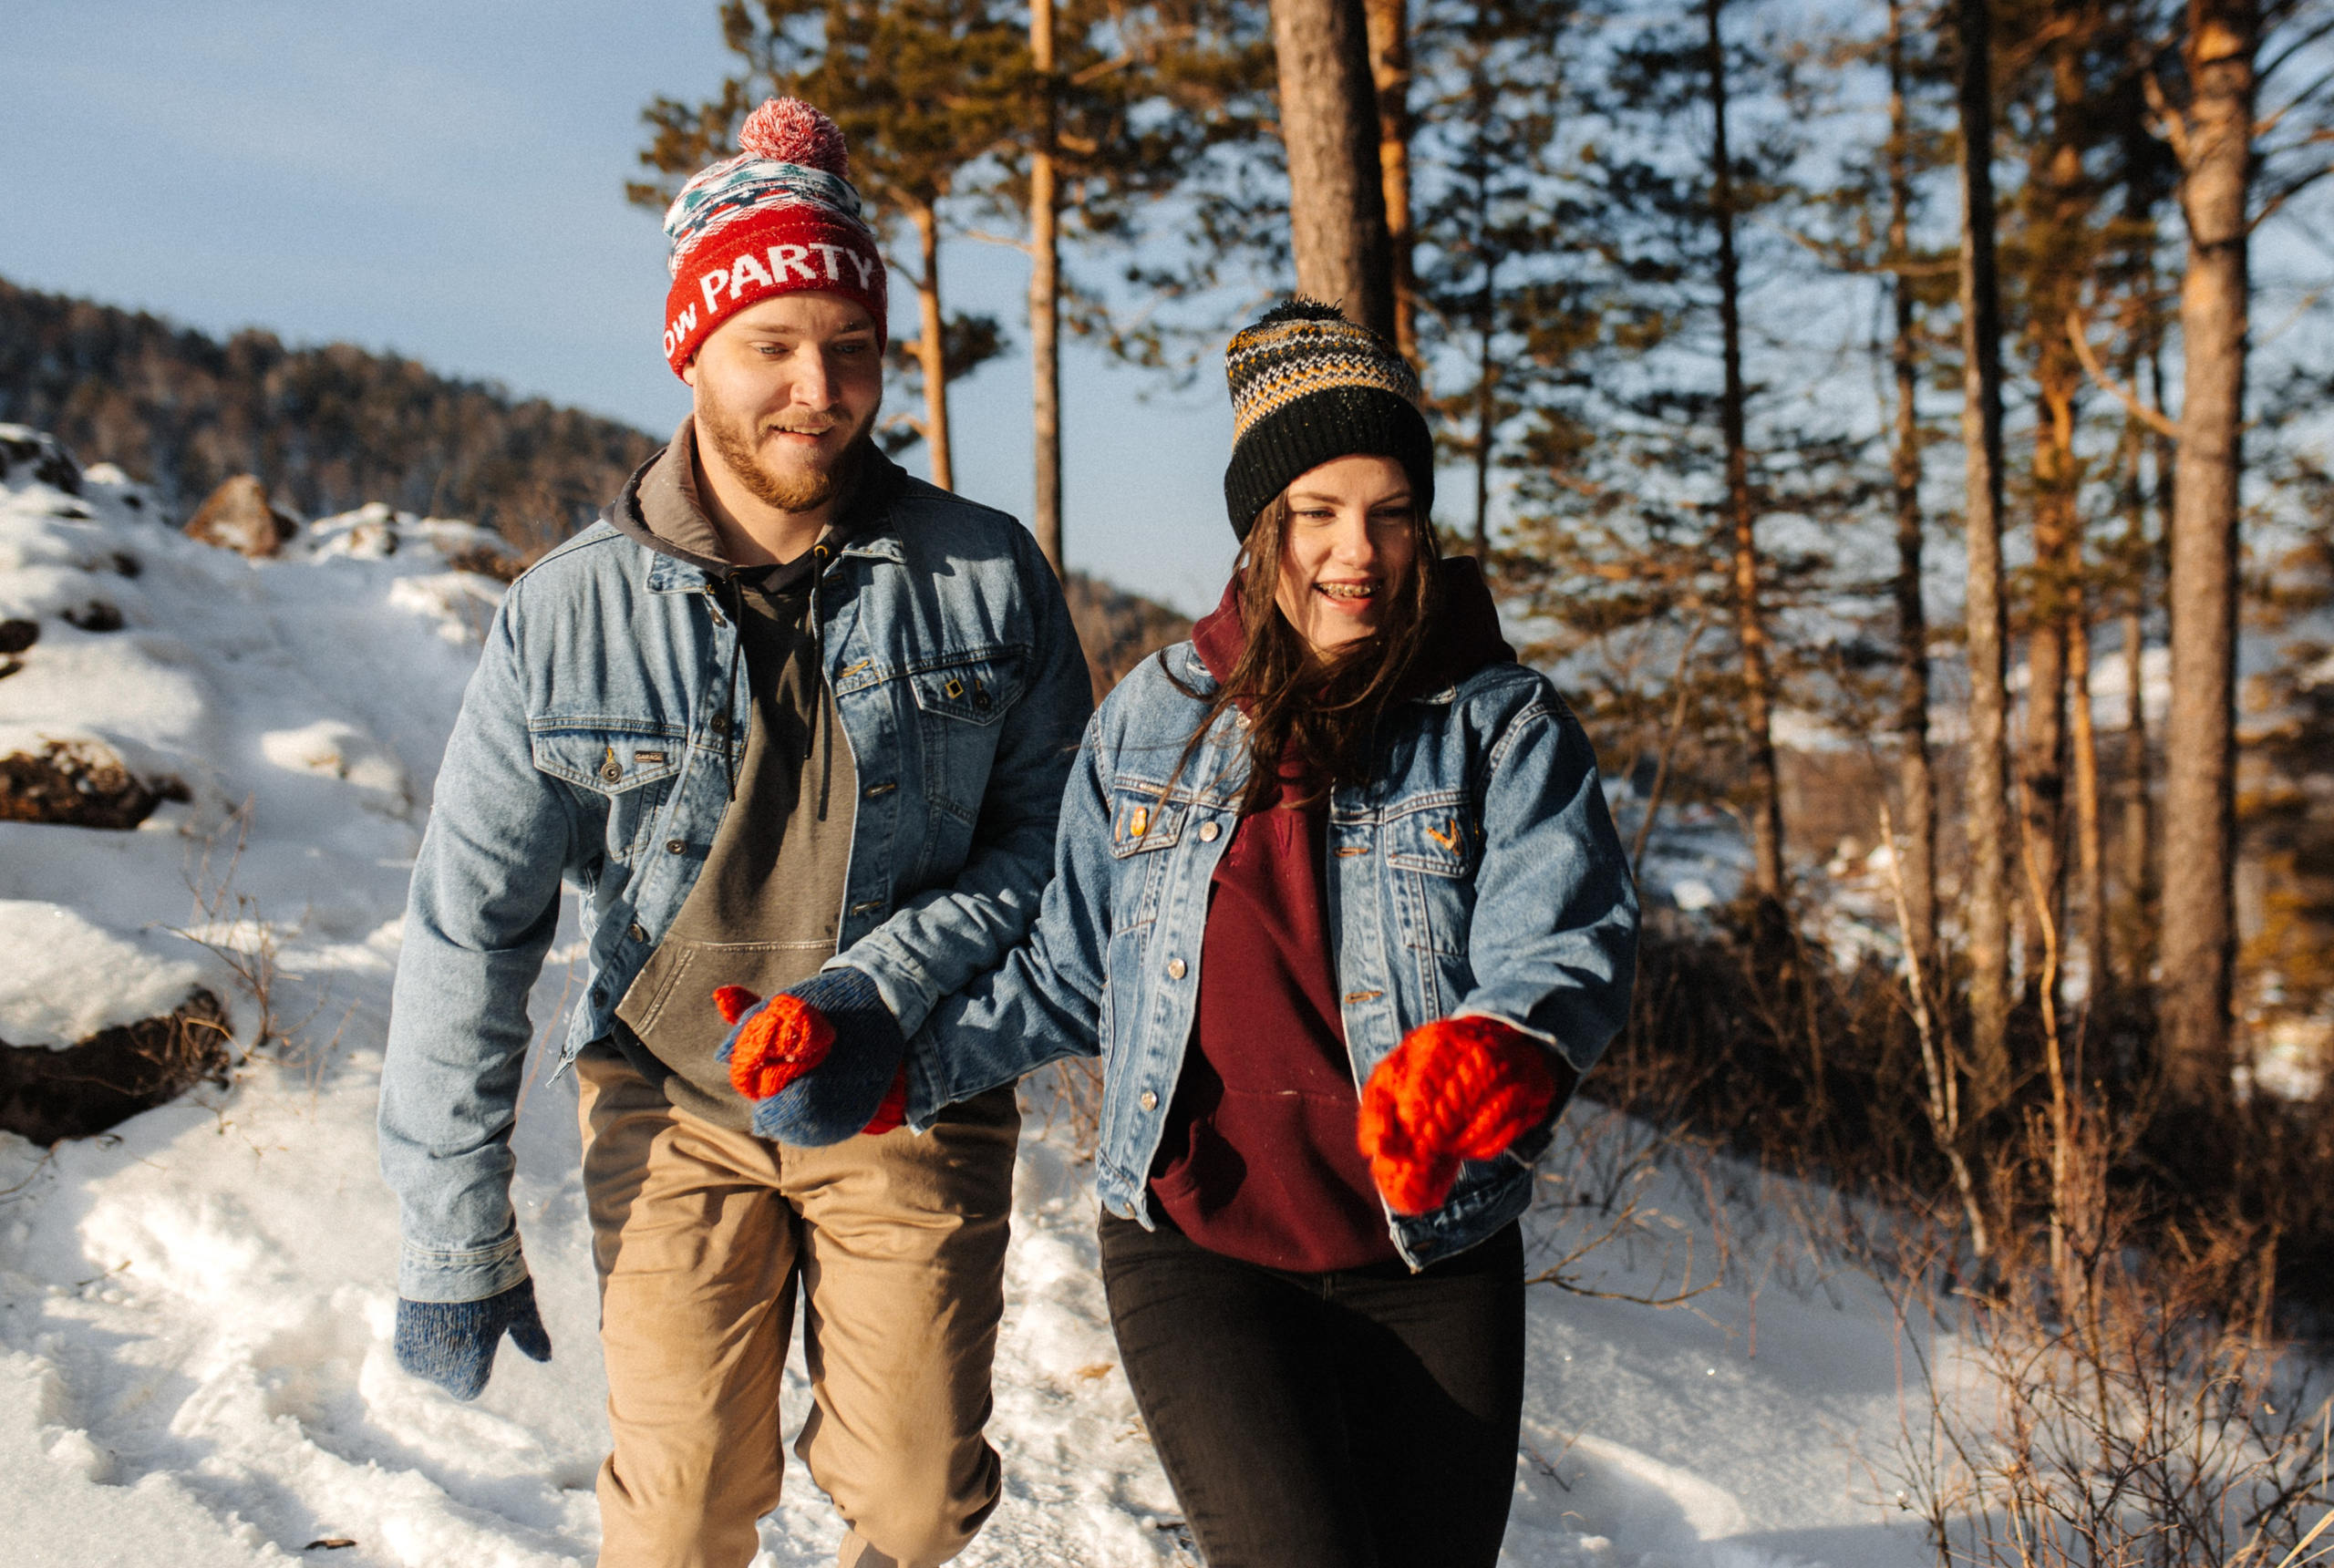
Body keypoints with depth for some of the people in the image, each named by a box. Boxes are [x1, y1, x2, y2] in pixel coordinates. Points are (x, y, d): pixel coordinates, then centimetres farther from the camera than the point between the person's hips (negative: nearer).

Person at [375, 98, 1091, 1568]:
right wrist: (453, 1238, -4)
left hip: (911, 1101, 0)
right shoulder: (567, 618, -10)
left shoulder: (986, 577, -10)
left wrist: (887, 988, -21)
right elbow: (468, 934, -6)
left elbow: (1056, 841, -4)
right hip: (677, 1098, 0)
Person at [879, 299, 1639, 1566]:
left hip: (1434, 1270, 0)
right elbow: (1069, 975, 12)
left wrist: (1499, 1050, -38)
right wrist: (886, 1057, 0)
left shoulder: (1502, 725, -2)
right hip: (1195, 1256, 0)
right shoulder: (1152, 721, 5)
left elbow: (1571, 946, -16)